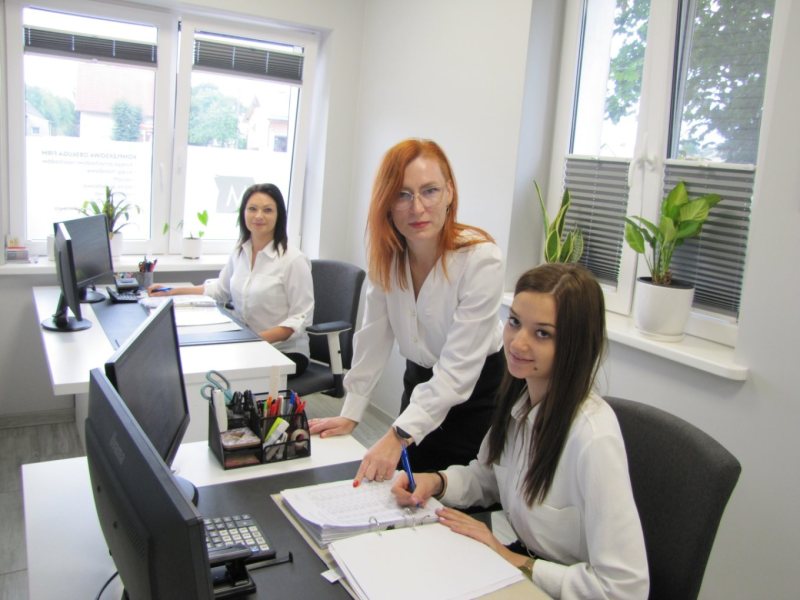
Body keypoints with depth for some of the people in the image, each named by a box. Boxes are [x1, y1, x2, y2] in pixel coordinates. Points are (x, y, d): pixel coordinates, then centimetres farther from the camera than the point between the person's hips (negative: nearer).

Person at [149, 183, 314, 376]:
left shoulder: (294, 259, -14)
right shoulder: (239, 252, 7)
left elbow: (301, 317, -13)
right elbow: (219, 289, 24)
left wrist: (260, 338, -24)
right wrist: (171, 292, 19)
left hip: (286, 352, -6)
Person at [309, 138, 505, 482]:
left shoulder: (481, 259, -27)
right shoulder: (386, 253, -9)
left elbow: (459, 367, -29)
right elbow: (373, 337, -3)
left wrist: (398, 435, -35)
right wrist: (350, 414, -6)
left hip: (476, 391, -4)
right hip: (420, 382, 5)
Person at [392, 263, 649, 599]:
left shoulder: (593, 437, -30)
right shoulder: (518, 395, -7)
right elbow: (487, 477, 10)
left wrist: (511, 560, -19)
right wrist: (436, 482, -9)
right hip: (521, 554, 6)